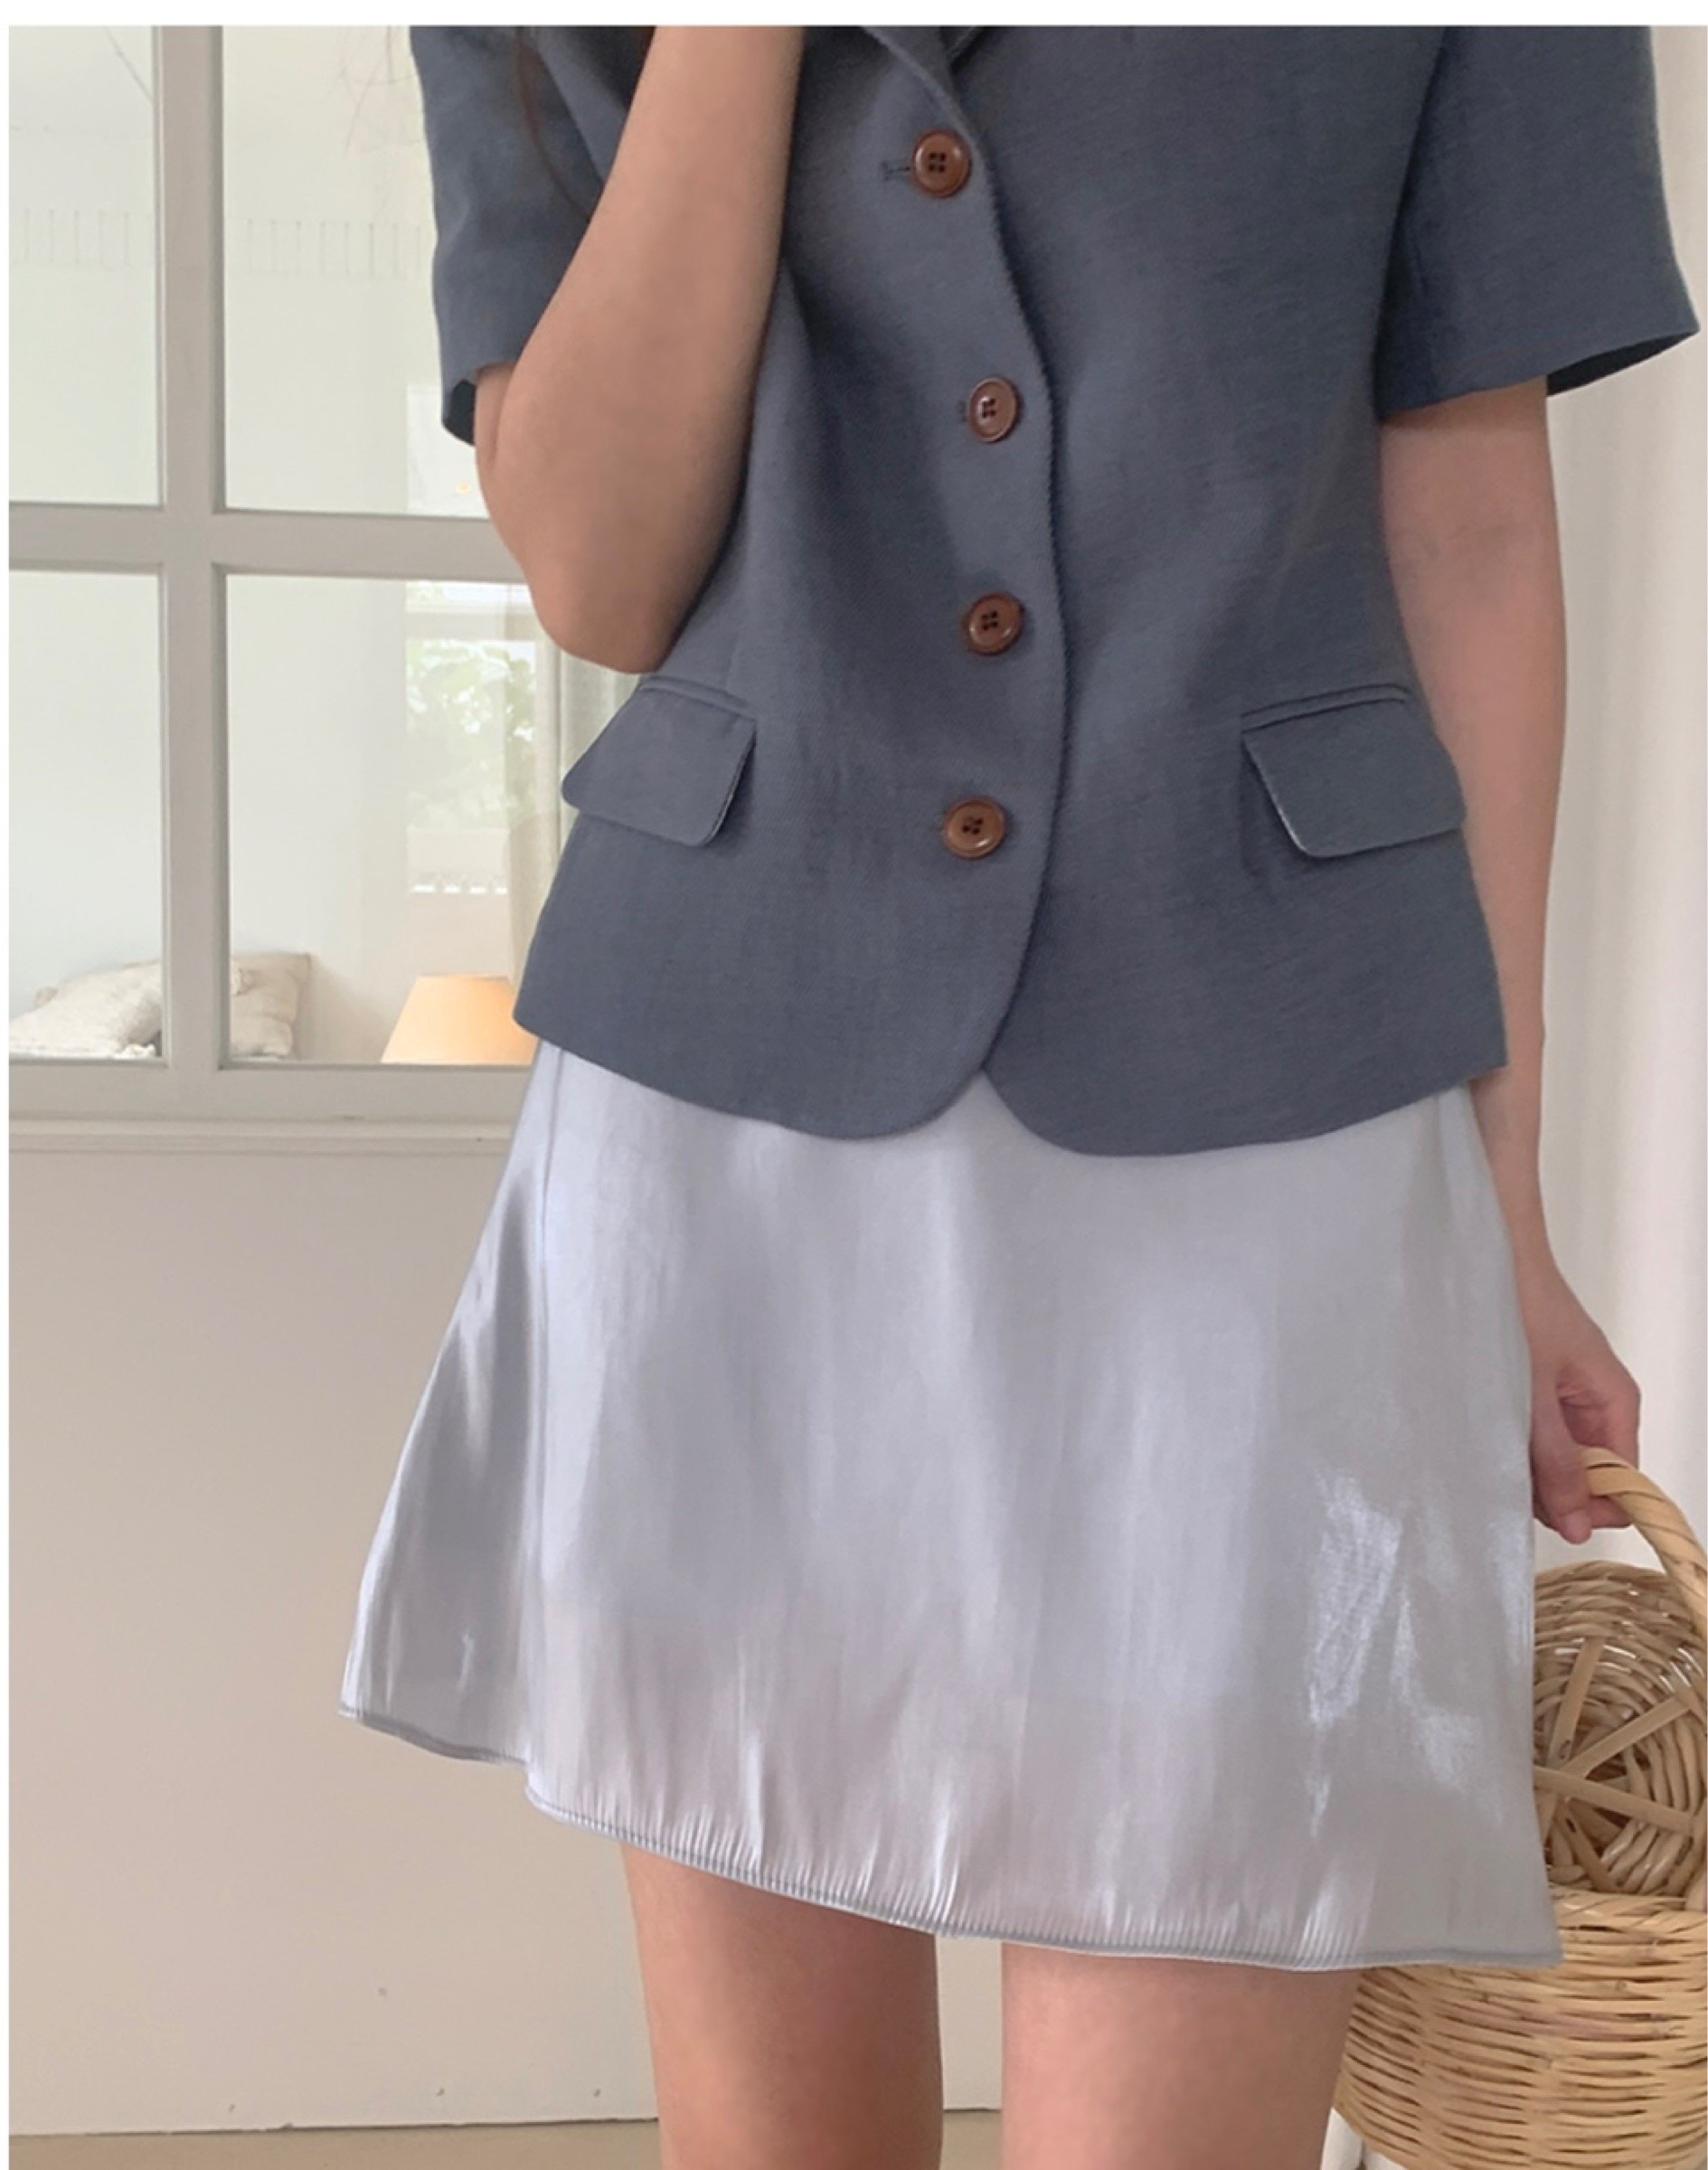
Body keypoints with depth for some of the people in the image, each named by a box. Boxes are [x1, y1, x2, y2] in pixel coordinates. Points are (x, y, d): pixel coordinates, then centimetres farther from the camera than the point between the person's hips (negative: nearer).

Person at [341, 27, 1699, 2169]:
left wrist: (1501, 1210, 4)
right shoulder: (548, 45, 9)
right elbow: (600, 577, -2)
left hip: (1247, 1139, -1)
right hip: (727, 1117, 2)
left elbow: (1473, 537, 5)